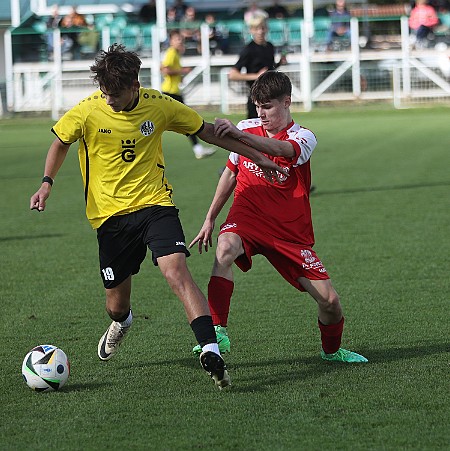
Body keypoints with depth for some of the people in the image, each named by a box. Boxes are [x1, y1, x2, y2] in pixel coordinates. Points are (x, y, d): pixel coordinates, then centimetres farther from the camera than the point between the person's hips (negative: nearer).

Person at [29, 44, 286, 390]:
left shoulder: (159, 106, -7)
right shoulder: (87, 112, -9)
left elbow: (207, 132, 8)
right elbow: (60, 144, 11)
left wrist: (257, 157, 11)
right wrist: (47, 184, -5)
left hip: (155, 205, -1)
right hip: (109, 215, 1)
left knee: (176, 272, -26)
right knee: (117, 306, 6)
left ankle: (211, 352, -31)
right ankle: (121, 324, 46)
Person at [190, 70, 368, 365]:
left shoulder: (303, 137, -7)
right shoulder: (247, 128, 4)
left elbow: (281, 150, -33)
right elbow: (231, 173, 19)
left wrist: (239, 135, -48)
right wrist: (210, 219, 19)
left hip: (290, 232, -1)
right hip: (246, 219, 1)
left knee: (330, 300, -6)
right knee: (226, 247, -36)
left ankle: (332, 350, 27)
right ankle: (218, 332, -38)